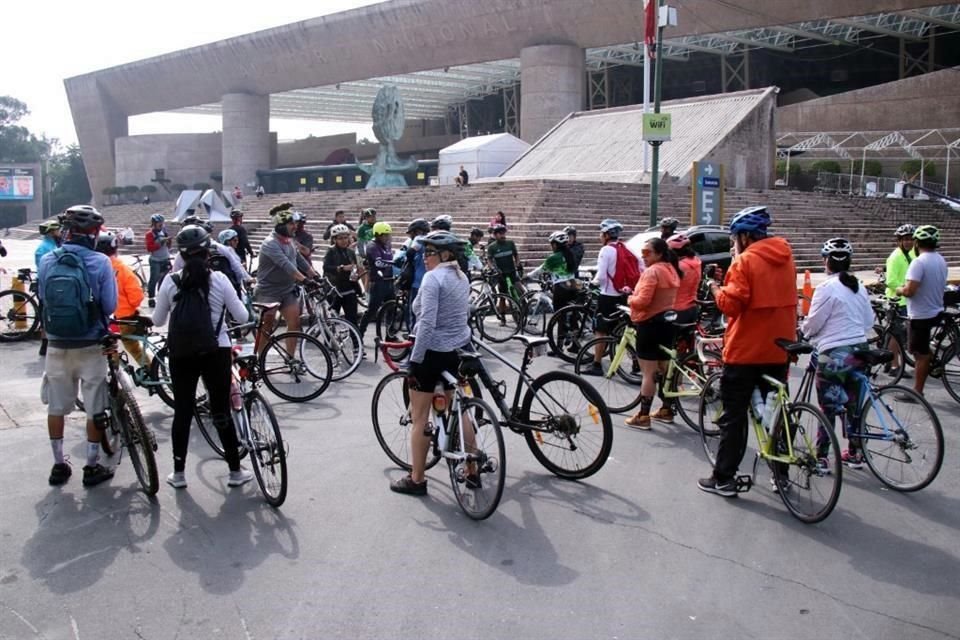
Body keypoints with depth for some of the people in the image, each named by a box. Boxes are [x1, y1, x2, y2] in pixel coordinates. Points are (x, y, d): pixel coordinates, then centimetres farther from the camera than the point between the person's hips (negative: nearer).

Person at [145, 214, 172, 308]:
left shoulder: (164, 231, 7)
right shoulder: (150, 234, -9)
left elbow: (168, 246, 14)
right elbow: (149, 247, -18)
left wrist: (169, 241, -7)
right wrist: (160, 243, -24)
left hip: (165, 259, 6)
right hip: (155, 261, -6)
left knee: (164, 279, 12)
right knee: (154, 279, -3)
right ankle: (151, 299, 4)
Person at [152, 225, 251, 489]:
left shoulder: (171, 281, -4)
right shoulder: (219, 279, -7)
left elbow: (158, 321, 6)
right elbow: (241, 317, -2)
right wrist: (237, 303, 18)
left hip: (181, 354, 1)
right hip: (216, 352, -1)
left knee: (182, 412, 11)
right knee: (221, 412, 8)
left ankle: (179, 473, 19)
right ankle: (235, 471, 16)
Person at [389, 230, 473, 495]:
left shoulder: (433, 278, -17)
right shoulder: (462, 277, 9)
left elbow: (427, 322, -24)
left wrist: (415, 358, -21)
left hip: (432, 351, -8)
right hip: (458, 350, 8)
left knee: (419, 417, 4)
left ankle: (416, 480, 12)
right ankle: (472, 473, 22)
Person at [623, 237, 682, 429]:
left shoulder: (651, 271, -18)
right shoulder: (671, 270, 12)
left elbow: (642, 301, -24)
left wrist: (630, 299, -5)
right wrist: (635, 292, 10)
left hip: (650, 323, -9)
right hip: (666, 322, 9)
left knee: (649, 374, -5)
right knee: (664, 370, 17)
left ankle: (643, 416, -1)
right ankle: (666, 410, 26)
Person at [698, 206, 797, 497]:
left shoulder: (745, 261, -13)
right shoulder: (785, 258, 10)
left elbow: (730, 304, -21)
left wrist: (714, 285, -4)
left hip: (745, 351, -7)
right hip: (779, 350, 7)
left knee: (733, 418, 1)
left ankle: (723, 478, 5)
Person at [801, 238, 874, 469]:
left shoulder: (826, 288, -14)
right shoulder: (859, 287, 7)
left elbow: (813, 324, -11)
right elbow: (869, 321, 13)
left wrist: (804, 332, 10)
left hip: (834, 354, -7)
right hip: (860, 350, 7)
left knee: (828, 408, 0)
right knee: (853, 405, 16)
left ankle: (820, 457, 5)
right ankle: (855, 454, 25)